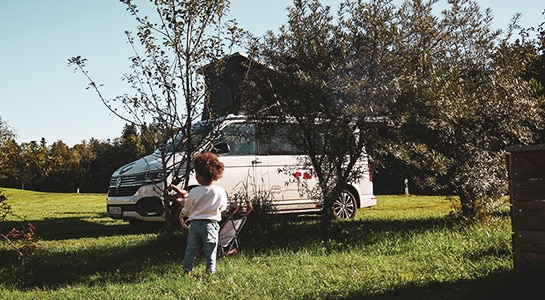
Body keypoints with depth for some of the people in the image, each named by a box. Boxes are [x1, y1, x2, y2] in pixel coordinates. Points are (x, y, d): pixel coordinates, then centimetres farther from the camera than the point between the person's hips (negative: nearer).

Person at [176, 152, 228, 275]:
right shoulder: (220, 191, -11)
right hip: (210, 225, -1)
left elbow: (186, 211, 2)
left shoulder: (193, 192, -10)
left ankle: (187, 270, 20)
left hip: (195, 224, 1)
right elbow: (223, 207, 5)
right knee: (210, 251, 10)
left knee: (191, 249, 14)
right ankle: (210, 271, 14)